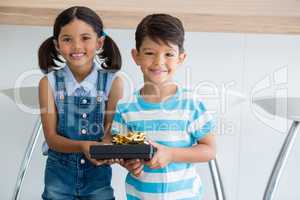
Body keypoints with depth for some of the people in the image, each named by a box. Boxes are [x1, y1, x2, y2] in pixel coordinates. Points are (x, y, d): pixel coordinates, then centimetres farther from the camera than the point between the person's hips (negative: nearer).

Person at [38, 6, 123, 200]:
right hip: (59, 175, 0)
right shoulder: (49, 82, -9)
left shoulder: (113, 83, -10)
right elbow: (51, 137, -11)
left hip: (98, 176, 0)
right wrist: (82, 146, -31)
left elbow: (111, 133, -10)